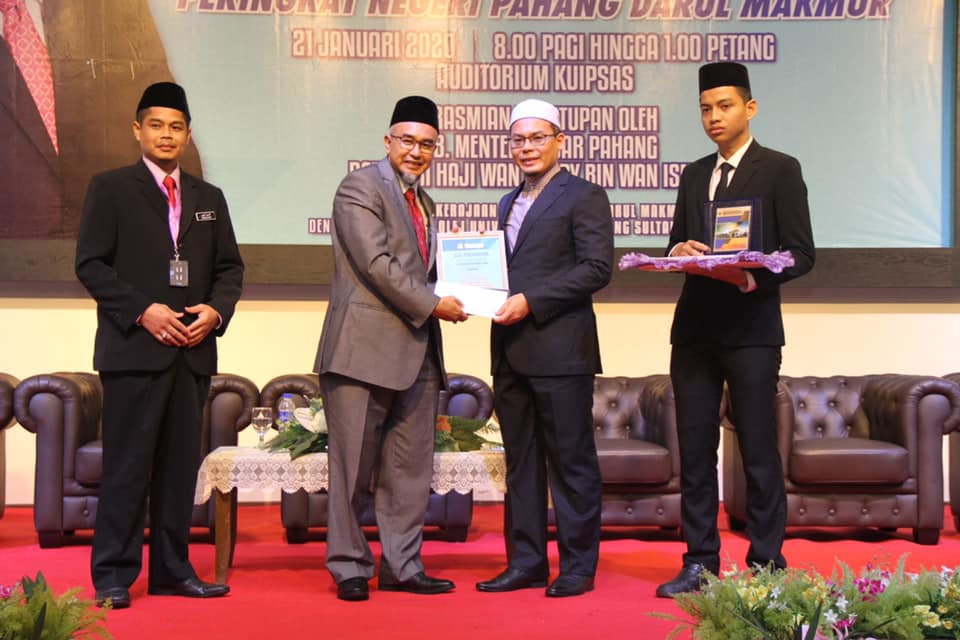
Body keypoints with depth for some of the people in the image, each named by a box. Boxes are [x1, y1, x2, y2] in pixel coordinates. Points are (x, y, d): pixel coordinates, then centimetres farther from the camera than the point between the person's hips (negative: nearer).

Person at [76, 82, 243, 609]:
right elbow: (90, 263, -4)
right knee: (127, 467, -4)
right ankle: (113, 577, 3)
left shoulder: (209, 198, 17)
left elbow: (230, 267, 16)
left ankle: (172, 571, 16)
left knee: (181, 466, 8)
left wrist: (215, 310, -3)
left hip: (193, 350, 5)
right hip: (133, 348, -5)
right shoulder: (110, 188, 3)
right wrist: (143, 310, -14)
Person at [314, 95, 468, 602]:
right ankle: (349, 567, 12)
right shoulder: (360, 188, -5)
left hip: (416, 353, 8)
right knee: (353, 466, 0)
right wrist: (432, 305, -12)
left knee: (411, 468, 9)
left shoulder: (423, 203, 21)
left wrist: (453, 294, 5)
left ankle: (402, 566, 18)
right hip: (365, 349, -8)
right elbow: (376, 264, -14)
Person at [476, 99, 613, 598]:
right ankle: (527, 562, 19)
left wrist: (530, 302, -17)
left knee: (571, 461, -1)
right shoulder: (508, 204, 21)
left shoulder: (584, 196, -3)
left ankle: (578, 566, 8)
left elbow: (597, 268, -12)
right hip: (510, 350, 8)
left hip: (560, 349, -7)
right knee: (521, 460, 11)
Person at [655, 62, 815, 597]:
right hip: (695, 327, 5)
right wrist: (682, 251, -3)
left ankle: (766, 566, 8)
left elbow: (801, 254, -4)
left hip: (752, 327, -5)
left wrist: (754, 278, -21)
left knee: (758, 449, -1)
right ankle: (701, 563, 14)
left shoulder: (780, 169, 1)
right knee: (695, 447, 6)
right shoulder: (694, 176, 18)